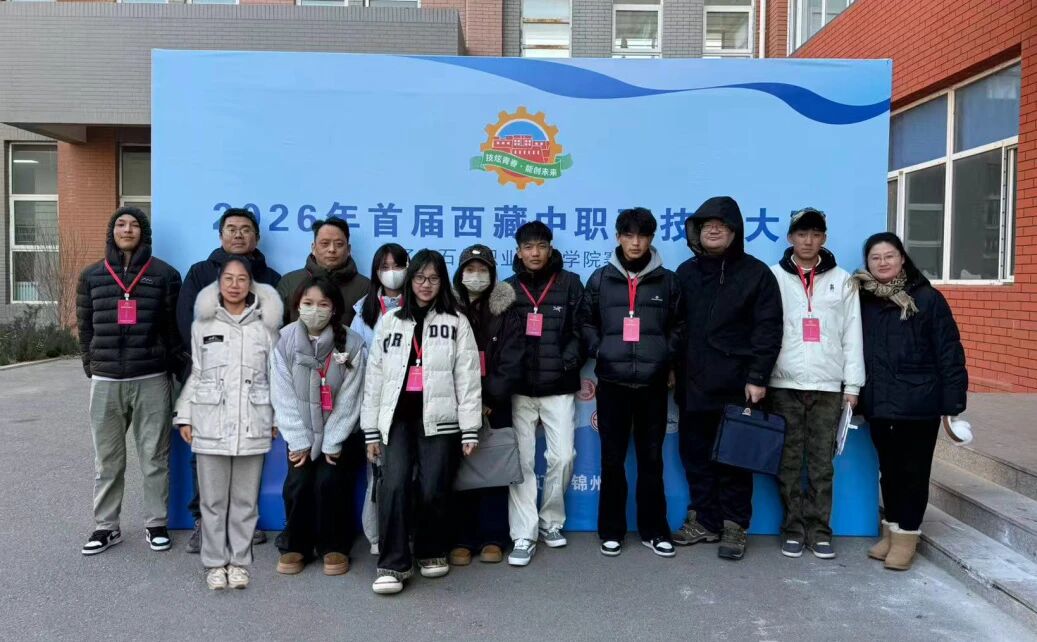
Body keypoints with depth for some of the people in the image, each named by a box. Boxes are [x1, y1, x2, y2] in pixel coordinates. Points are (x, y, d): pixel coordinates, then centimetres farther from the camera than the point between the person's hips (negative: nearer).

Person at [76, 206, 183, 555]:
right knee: (106, 460, 9)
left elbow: (174, 326, 3)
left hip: (151, 380, -2)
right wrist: (91, 367, 10)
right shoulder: (91, 276, 9)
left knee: (154, 457, 5)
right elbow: (85, 327, 14)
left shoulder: (164, 274, 2)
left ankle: (156, 523, 17)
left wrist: (174, 368, 1)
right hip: (106, 381, 2)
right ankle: (106, 526, 21)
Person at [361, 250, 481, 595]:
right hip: (397, 417, 1)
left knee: (433, 490, -3)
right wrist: (371, 430, 8)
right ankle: (392, 565, -5)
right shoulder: (388, 323, 14)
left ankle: (432, 552, 22)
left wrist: (470, 429, -4)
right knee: (394, 485, -14)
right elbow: (374, 377, 12)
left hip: (439, 418, -1)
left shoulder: (456, 323, 8)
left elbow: (467, 378, 2)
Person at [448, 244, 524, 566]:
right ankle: (462, 540, 11)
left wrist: (488, 401, -13)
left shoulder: (506, 314, 3)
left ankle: (492, 539, 14)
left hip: (495, 408, 0)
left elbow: (510, 365, -4)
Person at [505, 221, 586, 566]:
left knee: (562, 456, -2)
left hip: (559, 388, -1)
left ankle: (550, 521, 21)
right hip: (520, 388, 1)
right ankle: (523, 536, 5)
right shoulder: (509, 288, 10)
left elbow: (579, 331, 2)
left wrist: (568, 364, -12)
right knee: (521, 460, -1)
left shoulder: (570, 284, 6)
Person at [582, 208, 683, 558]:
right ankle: (611, 530, 19)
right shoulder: (601, 279, 4)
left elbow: (678, 325, 11)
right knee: (612, 458, 7)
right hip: (612, 383, 0)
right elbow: (587, 322, 11)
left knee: (652, 457, 8)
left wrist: (667, 357, -1)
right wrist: (599, 350, -3)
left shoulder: (667, 281, 5)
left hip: (653, 384, 0)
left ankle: (654, 529, 21)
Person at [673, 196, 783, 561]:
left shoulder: (756, 273, -1)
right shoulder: (686, 272, 12)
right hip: (693, 384, 4)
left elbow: (768, 329, -6)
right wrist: (673, 370, 7)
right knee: (695, 455, 10)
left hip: (736, 385, -4)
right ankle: (704, 520, 23)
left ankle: (734, 527, 15)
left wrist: (758, 377, -12)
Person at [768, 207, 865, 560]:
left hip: (828, 385, 1)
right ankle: (793, 529, 14)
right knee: (789, 462, 4)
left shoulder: (842, 280, 9)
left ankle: (819, 530, 15)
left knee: (822, 462, 5)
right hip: (785, 384, -1)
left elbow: (852, 335, 7)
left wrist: (852, 384, 2)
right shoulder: (773, 277, 4)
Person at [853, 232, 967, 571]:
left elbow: (949, 353, -6)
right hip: (879, 404, 4)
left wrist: (952, 403, -10)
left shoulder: (928, 298, -5)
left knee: (913, 471, 6)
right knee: (888, 470, 14)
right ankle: (891, 531, 28)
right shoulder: (863, 300, 5)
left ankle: (906, 536, 18)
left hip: (919, 403, -4)